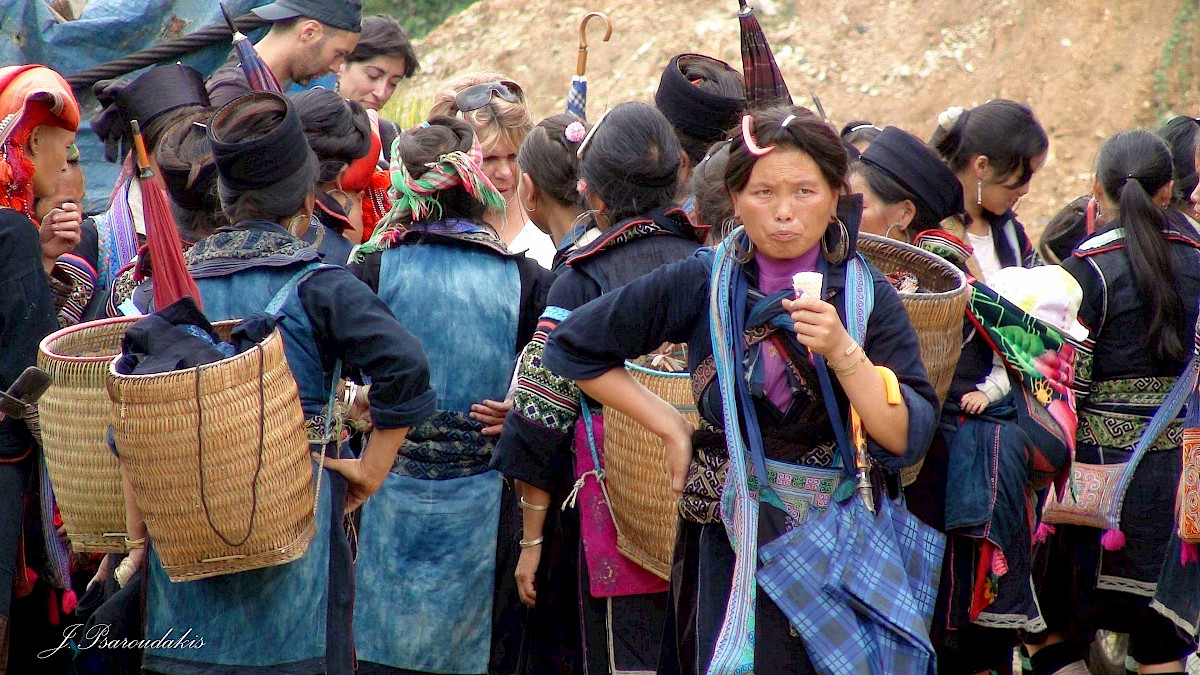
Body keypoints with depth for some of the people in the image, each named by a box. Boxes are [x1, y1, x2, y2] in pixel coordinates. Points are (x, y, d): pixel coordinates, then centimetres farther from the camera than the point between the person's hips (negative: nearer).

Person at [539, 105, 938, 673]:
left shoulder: (869, 298, -2)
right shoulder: (700, 285, -2)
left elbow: (907, 439, -12)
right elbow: (572, 347, 7)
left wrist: (843, 353, -25)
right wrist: (671, 427, 4)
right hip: (733, 552, 0)